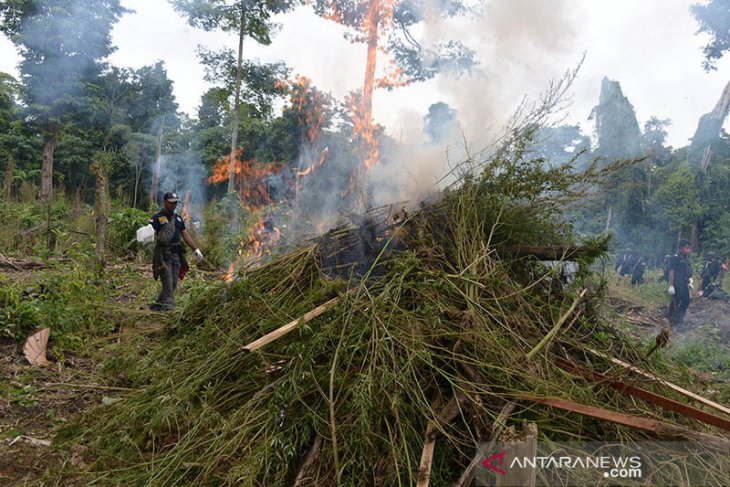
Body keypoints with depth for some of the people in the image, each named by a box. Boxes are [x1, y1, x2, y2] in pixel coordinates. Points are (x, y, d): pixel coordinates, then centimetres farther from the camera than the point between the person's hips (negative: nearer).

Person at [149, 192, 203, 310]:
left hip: (176, 255, 6)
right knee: (168, 282, -11)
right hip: (163, 255, -6)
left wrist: (196, 249, 11)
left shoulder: (178, 218, 16)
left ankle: (158, 304, 18)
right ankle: (168, 304, -8)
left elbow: (185, 235, 16)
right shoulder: (157, 218, -3)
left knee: (173, 284, 7)